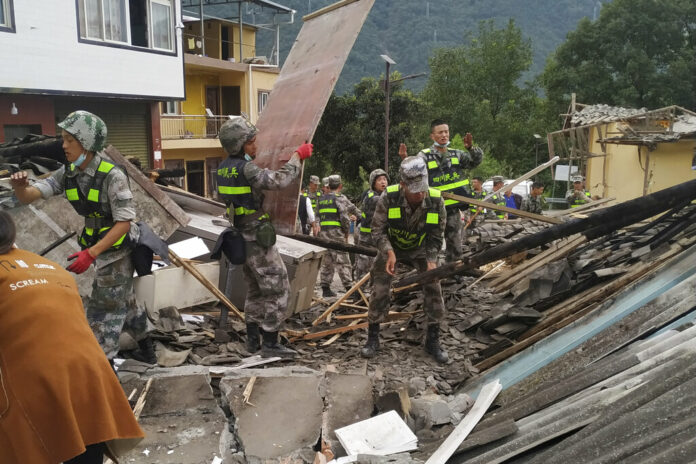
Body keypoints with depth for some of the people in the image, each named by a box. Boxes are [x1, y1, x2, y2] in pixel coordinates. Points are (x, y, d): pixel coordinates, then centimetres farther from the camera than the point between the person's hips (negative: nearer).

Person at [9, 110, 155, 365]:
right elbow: (29, 197, -8)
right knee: (123, 300, 21)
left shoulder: (112, 175, -24)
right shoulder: (68, 173, -4)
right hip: (101, 250, 8)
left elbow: (124, 222, -24)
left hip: (118, 251, -8)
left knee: (103, 310, -2)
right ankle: (146, 350, 40)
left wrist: (91, 254, -30)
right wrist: (20, 187, -32)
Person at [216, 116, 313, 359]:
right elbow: (279, 180, -27)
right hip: (258, 238, -9)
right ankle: (270, 343, 1)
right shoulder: (246, 168, -20)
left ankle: (253, 339, 24)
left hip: (242, 237, 9)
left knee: (255, 289, 18)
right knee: (278, 288, -2)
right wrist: (297, 156, -14)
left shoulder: (224, 168, 8)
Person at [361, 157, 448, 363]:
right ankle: (372, 338, 11)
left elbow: (436, 236, -12)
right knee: (380, 290, -6)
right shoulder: (389, 197, -31)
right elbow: (378, 230, -20)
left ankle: (433, 340, 7)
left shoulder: (436, 200, -26)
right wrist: (389, 252, -36)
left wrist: (431, 260, -25)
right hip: (391, 247, -1)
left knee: (434, 288, -7)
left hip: (420, 249, 1)